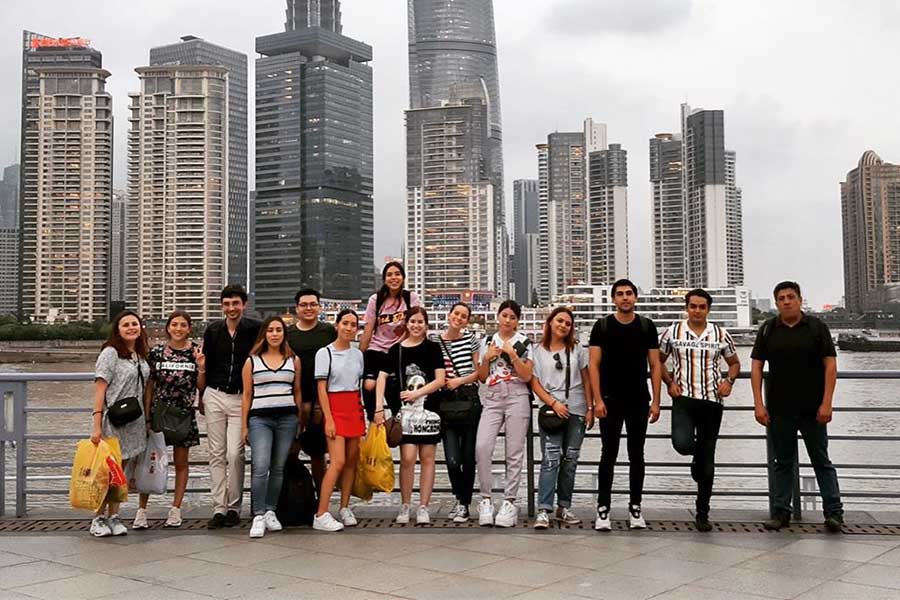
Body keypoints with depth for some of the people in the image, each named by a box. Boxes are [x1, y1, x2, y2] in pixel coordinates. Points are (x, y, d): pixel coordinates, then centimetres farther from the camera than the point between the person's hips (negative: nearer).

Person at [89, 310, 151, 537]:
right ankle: (99, 519, 8)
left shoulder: (140, 356, 12)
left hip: (133, 422, 6)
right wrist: (97, 426, -18)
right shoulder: (110, 353, -8)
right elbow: (99, 390, -12)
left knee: (120, 471, 10)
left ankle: (113, 517, 16)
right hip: (113, 421, -6)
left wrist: (147, 421, 12)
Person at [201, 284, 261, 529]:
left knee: (235, 454, -8)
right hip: (215, 396, 3)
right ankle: (219, 508, 8)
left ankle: (234, 507, 5)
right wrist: (201, 397, 16)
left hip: (241, 398, -3)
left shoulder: (254, 329, -2)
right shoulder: (213, 330, 6)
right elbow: (206, 365, 13)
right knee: (217, 454, 4)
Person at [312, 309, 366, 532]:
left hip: (355, 408, 6)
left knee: (352, 460, 6)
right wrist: (328, 419, -13)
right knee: (338, 461, -14)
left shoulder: (358, 354, 12)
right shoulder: (325, 353, -4)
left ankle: (345, 508, 17)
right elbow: (322, 389, -7)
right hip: (335, 407, -6)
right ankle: (321, 515, -12)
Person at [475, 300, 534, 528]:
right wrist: (487, 358, -2)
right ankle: (486, 499, -5)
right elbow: (482, 377, 15)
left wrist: (512, 353, -11)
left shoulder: (524, 342, 5)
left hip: (516, 398, -2)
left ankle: (509, 502, 7)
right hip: (492, 399, 2)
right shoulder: (488, 341, 14)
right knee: (482, 446, -15)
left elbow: (527, 376, -3)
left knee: (514, 452, -1)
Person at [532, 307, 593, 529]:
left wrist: (590, 408, 2)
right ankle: (543, 510, -14)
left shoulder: (577, 349, 10)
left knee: (570, 460, 6)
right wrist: (553, 403, -12)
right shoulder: (538, 351, 4)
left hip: (576, 411, 3)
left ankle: (564, 507, 16)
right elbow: (534, 383, 0)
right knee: (550, 460, -12)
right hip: (551, 410, -3)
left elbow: (586, 380, 10)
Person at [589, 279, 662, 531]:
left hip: (639, 401, 2)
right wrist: (598, 400, -10)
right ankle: (603, 509, 5)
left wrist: (656, 401, -1)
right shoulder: (602, 326, 0)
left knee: (636, 455, 8)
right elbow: (593, 364, -2)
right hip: (610, 401, -2)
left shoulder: (647, 326, 5)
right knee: (609, 454, 1)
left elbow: (655, 365, 6)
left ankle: (635, 508, 17)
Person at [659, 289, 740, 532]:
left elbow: (734, 363, 18)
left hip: (712, 401, 1)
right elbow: (659, 361, 14)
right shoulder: (673, 332, 2)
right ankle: (698, 457, 12)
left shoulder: (721, 335, 6)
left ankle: (703, 514, 18)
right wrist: (669, 382, -1)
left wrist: (729, 381, -1)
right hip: (683, 399, -1)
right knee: (682, 444, -27)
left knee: (708, 464, 5)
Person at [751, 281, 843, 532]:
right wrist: (759, 404, -5)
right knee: (783, 462, 10)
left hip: (812, 409, -2)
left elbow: (830, 365, -4)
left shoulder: (816, 327, -1)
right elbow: (757, 367, 2)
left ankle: (834, 512, 12)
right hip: (779, 410, 2)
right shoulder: (768, 330, 3)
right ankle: (780, 512, 16)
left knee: (822, 461, 6)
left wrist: (827, 403, -12)